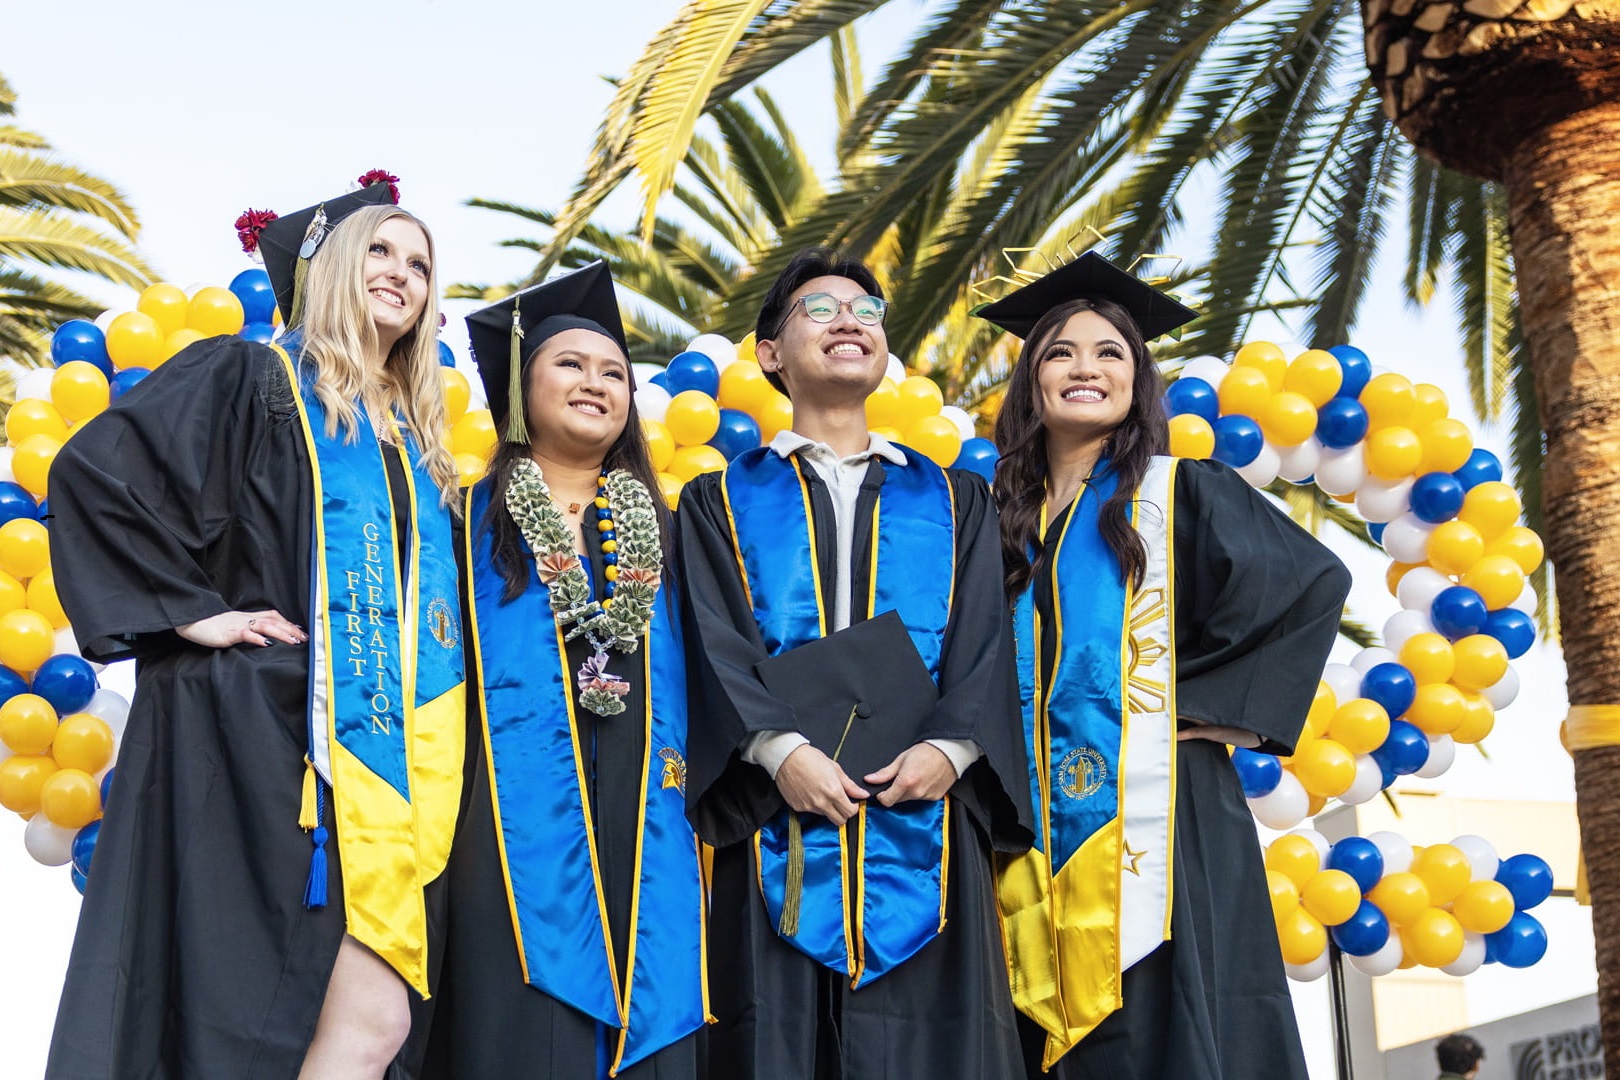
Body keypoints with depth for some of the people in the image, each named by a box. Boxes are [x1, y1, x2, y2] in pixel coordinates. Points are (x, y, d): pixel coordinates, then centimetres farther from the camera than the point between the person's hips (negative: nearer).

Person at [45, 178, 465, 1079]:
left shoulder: (417, 446, 22)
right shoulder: (251, 380, 2)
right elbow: (91, 471, -9)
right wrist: (190, 611, -12)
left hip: (387, 753, 7)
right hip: (267, 733, -7)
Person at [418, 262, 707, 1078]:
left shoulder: (655, 527, 19)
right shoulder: (479, 520, 9)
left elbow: (687, 678, 18)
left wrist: (689, 790, 7)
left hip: (644, 830, 3)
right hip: (522, 822, -3)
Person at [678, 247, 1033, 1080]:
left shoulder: (952, 501, 19)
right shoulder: (722, 503, 14)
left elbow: (983, 642, 7)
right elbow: (716, 645, 0)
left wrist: (950, 746, -12)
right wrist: (781, 750, -17)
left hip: (923, 814, 1)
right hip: (779, 817, -1)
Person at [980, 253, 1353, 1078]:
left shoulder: (1177, 494, 4)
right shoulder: (1005, 518, 16)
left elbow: (1315, 582, -4)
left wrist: (1227, 707, -9)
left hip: (1154, 824, -4)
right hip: (1037, 838, 4)